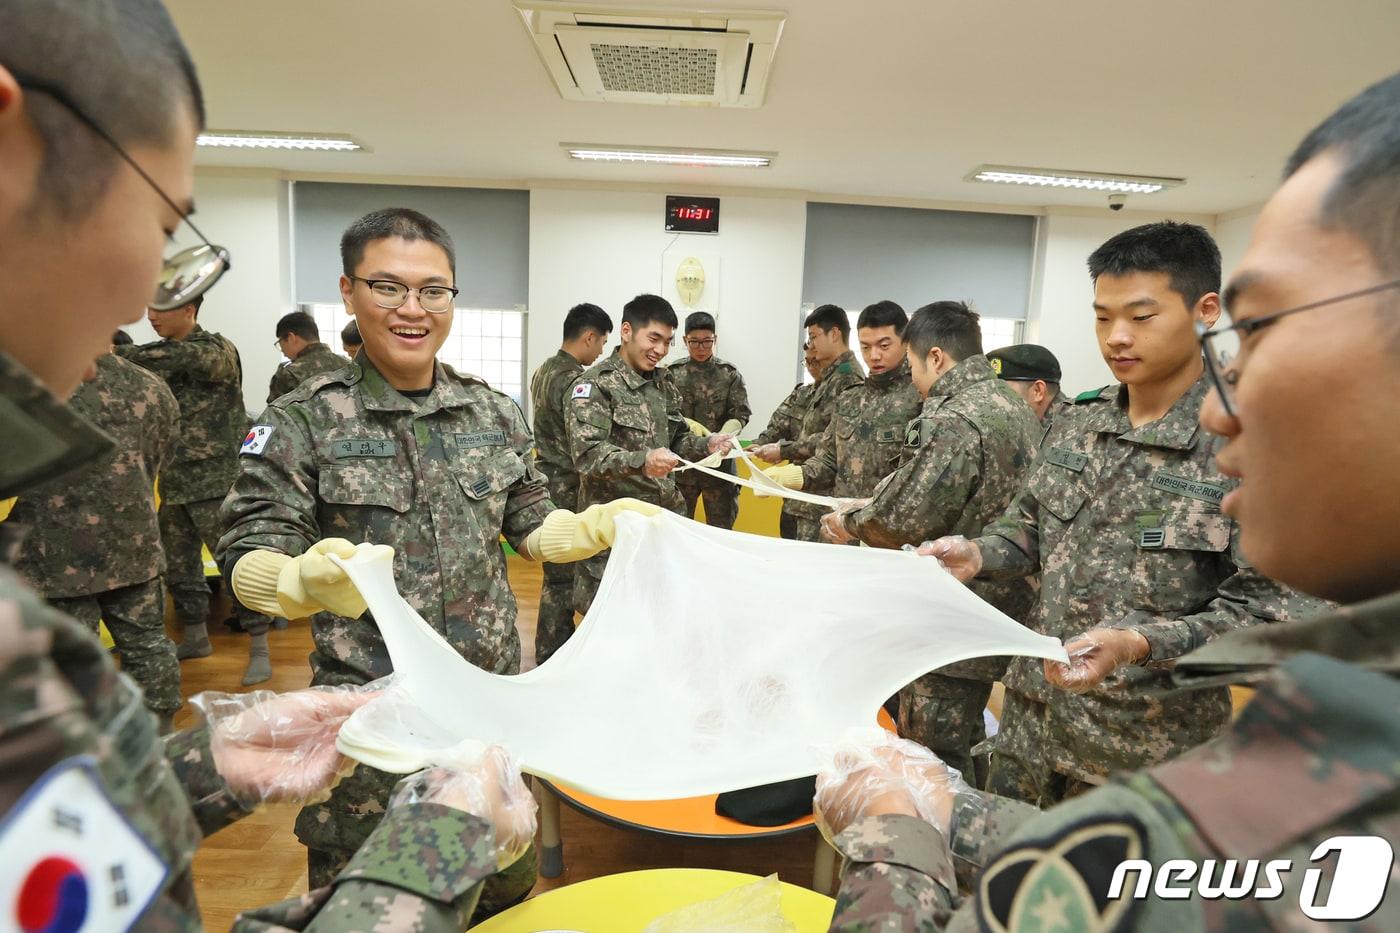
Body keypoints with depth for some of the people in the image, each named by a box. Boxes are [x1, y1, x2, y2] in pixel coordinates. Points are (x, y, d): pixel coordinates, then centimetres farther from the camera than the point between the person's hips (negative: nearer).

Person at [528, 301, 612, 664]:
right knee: (563, 576, 1)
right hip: (569, 489, -9)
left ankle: (560, 643, 30)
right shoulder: (576, 381, -19)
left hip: (548, 481, 9)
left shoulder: (543, 371, 11)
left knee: (559, 570, 18)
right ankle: (551, 657, 11)